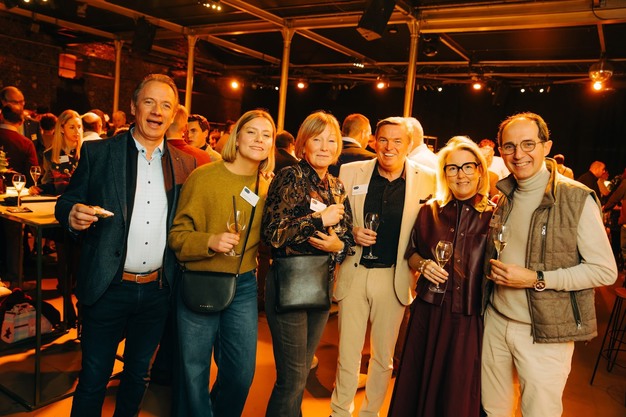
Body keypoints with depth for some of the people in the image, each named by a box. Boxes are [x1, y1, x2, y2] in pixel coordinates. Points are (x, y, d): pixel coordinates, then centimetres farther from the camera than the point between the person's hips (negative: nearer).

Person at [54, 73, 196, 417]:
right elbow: (66, 204, 0)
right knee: (93, 379, 11)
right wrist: (73, 215, -23)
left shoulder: (185, 164, 3)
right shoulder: (97, 153, -4)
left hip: (158, 290, 3)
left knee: (138, 373, 21)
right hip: (109, 288, -2)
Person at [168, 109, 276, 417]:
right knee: (194, 373, 8)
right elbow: (177, 234, -7)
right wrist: (210, 241, -24)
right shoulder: (203, 176, -9)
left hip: (244, 287, 4)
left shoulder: (268, 186, 4)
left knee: (242, 373, 12)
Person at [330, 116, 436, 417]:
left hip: (395, 277, 0)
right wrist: (352, 233, -11)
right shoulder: (350, 172, -1)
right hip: (353, 272, 0)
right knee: (348, 353, 12)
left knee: (384, 356, 15)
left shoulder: (426, 179, -3)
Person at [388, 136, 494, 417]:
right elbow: (411, 252, 11)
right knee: (418, 386, 13)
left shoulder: (494, 216, -3)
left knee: (460, 394, 12)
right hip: (429, 311, 2)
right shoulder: (430, 211, 4)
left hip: (470, 318, -2)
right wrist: (422, 265, -6)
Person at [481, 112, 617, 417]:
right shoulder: (503, 197, 6)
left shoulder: (577, 199, -12)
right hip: (495, 321, 5)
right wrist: (495, 270, 1)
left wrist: (537, 279, -19)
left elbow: (605, 270, -13)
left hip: (545, 333, -5)